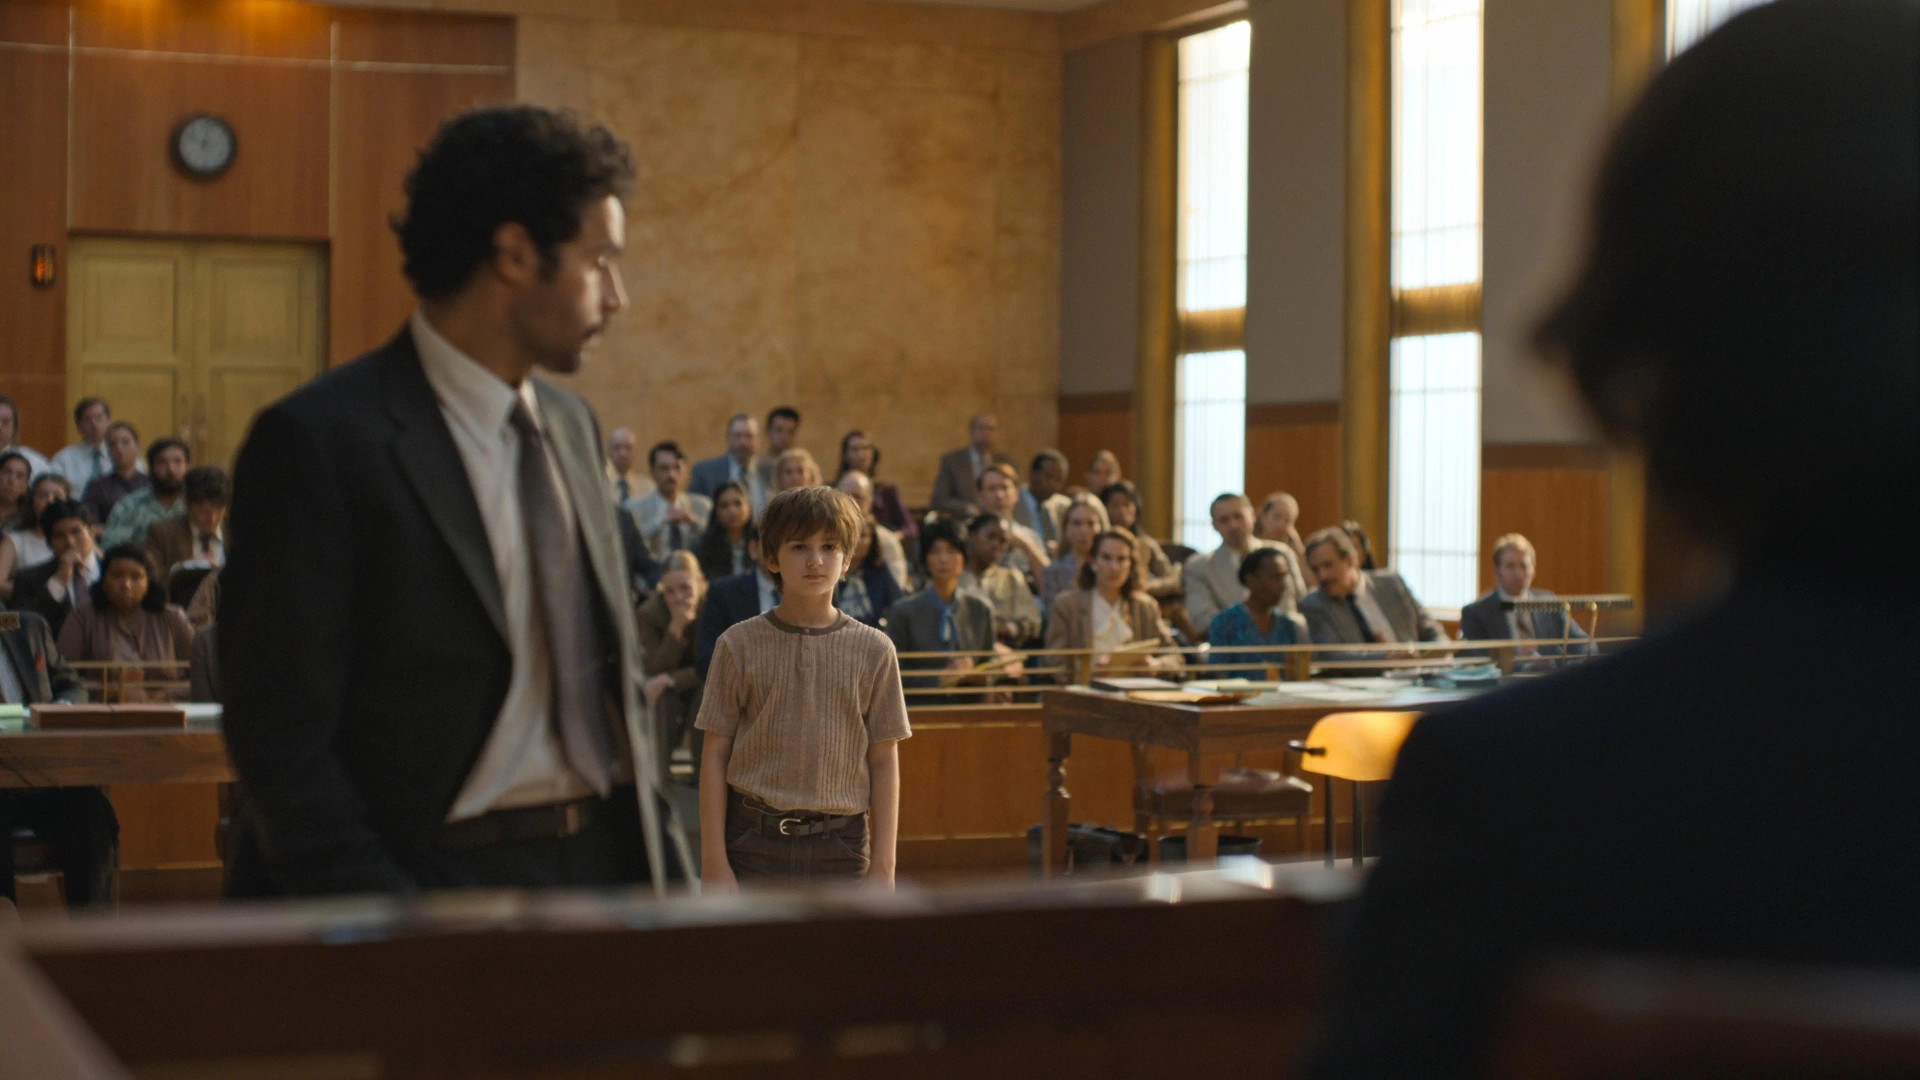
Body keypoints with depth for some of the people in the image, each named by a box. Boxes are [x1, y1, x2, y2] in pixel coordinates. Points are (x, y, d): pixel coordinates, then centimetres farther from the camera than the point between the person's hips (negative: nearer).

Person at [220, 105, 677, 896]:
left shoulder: (573, 428, 14)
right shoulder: (320, 442, -10)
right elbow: (279, 735, -12)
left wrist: (658, 873, 10)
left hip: (603, 867, 6)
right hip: (435, 878, -6)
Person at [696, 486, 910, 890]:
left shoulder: (873, 650, 3)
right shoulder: (740, 645, 1)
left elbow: (884, 761, 5)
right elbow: (715, 754, 1)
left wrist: (883, 865, 2)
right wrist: (714, 863, -4)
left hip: (839, 846, 1)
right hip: (754, 842, -1)